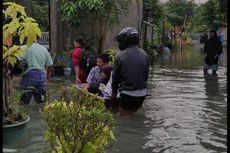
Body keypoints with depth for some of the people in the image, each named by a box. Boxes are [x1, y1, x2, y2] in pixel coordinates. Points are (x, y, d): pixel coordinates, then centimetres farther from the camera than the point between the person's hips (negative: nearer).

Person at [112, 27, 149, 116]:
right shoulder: (144, 54, 1)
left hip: (128, 94, -5)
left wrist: (114, 92, 11)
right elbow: (146, 75, 7)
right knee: (133, 114, 21)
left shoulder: (120, 56, -12)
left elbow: (115, 77, -3)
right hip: (142, 93, 6)